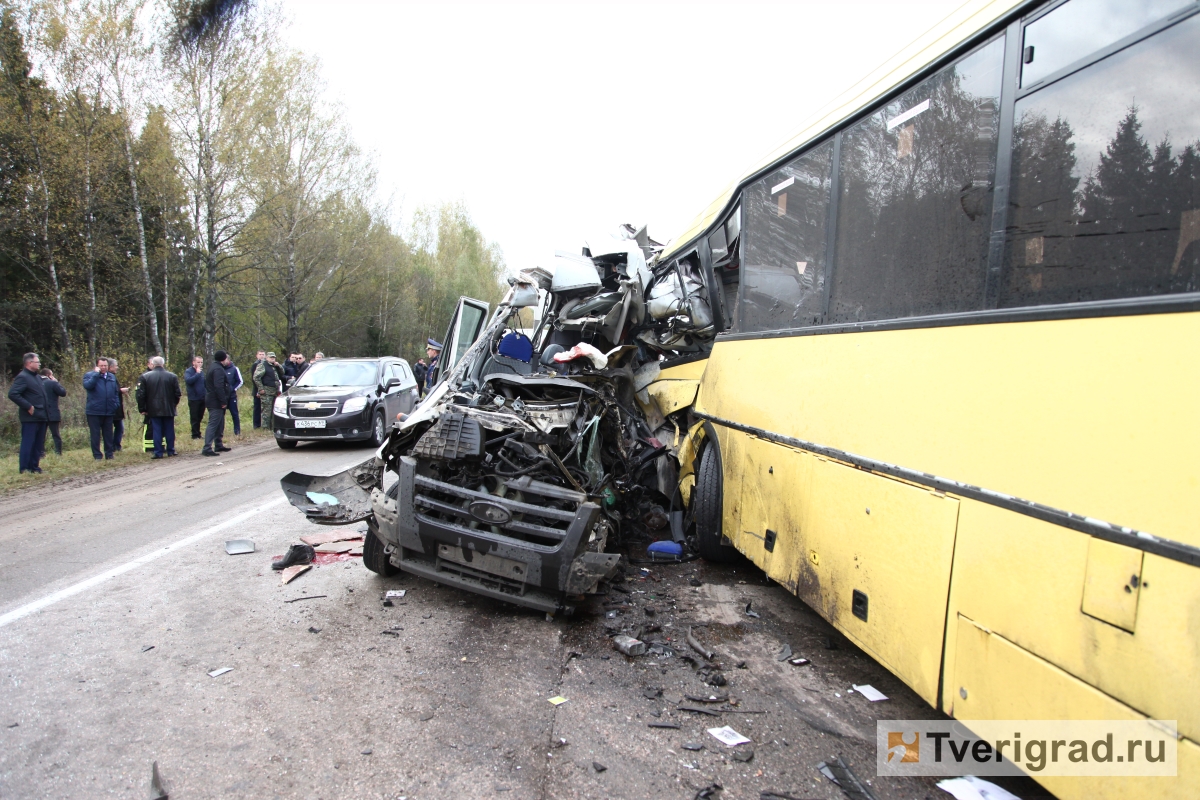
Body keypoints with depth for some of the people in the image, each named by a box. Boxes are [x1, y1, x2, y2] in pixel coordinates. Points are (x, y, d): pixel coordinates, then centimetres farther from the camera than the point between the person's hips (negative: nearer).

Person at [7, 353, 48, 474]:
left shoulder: (38, 377, 17)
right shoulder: (22, 377, -11)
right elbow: (13, 394, -22)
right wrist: (28, 407, -20)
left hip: (40, 417, 9)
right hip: (30, 417, -9)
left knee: (38, 444, 12)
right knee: (28, 444, -5)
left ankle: (34, 467, 19)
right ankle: (24, 470, -1)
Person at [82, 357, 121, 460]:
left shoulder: (112, 377, 15)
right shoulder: (89, 375, 0)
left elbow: (116, 392, 18)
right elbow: (87, 385, -21)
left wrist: (117, 404, 5)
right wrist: (96, 373, -17)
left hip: (109, 411, 4)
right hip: (94, 411, -4)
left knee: (108, 434, 10)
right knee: (95, 435, 1)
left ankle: (109, 455, 15)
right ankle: (97, 456, 6)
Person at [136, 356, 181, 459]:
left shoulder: (145, 377, -4)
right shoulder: (172, 376, -1)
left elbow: (140, 395, -4)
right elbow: (177, 393, 1)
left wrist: (142, 409, 5)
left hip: (154, 410, -1)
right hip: (169, 409, 1)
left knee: (156, 431, 3)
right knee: (169, 430, 9)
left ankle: (158, 453, 2)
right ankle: (171, 450, 12)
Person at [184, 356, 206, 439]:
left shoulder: (202, 372, 11)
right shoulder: (188, 371, -6)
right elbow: (188, 380, -24)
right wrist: (197, 373, -21)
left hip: (202, 398, 5)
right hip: (193, 399, -5)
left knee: (199, 418, 12)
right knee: (195, 418, 1)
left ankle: (198, 434, 20)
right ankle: (195, 435, 7)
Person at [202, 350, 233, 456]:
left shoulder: (214, 367, 18)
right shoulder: (218, 369, -16)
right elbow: (219, 387, -25)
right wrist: (223, 401, -23)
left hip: (212, 401, 11)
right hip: (216, 402, -11)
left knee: (219, 425, 17)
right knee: (213, 424, -12)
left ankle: (219, 445, 25)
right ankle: (207, 448, -15)